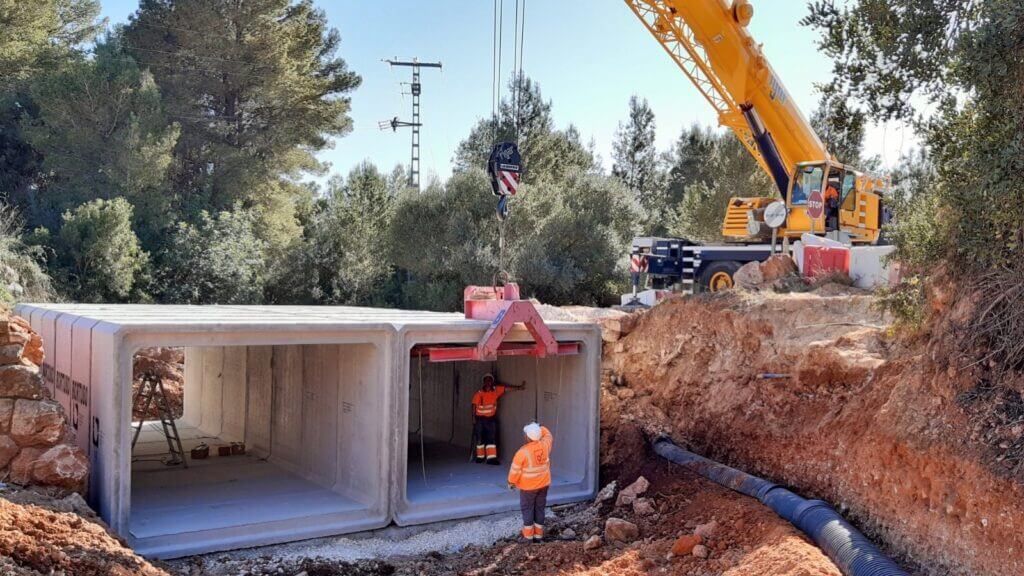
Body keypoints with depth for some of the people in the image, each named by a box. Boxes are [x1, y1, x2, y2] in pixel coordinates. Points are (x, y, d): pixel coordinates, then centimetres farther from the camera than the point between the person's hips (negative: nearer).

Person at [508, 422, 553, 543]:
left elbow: (515, 470, -15)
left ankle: (528, 536, 14)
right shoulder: (545, 445, -12)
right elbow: (549, 436, 14)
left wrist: (511, 482, 0)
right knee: (540, 508, 15)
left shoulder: (523, 452, -25)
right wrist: (538, 428, 14)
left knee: (527, 509, 9)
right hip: (543, 484, 5)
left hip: (528, 486, -4)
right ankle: (538, 535, 22)